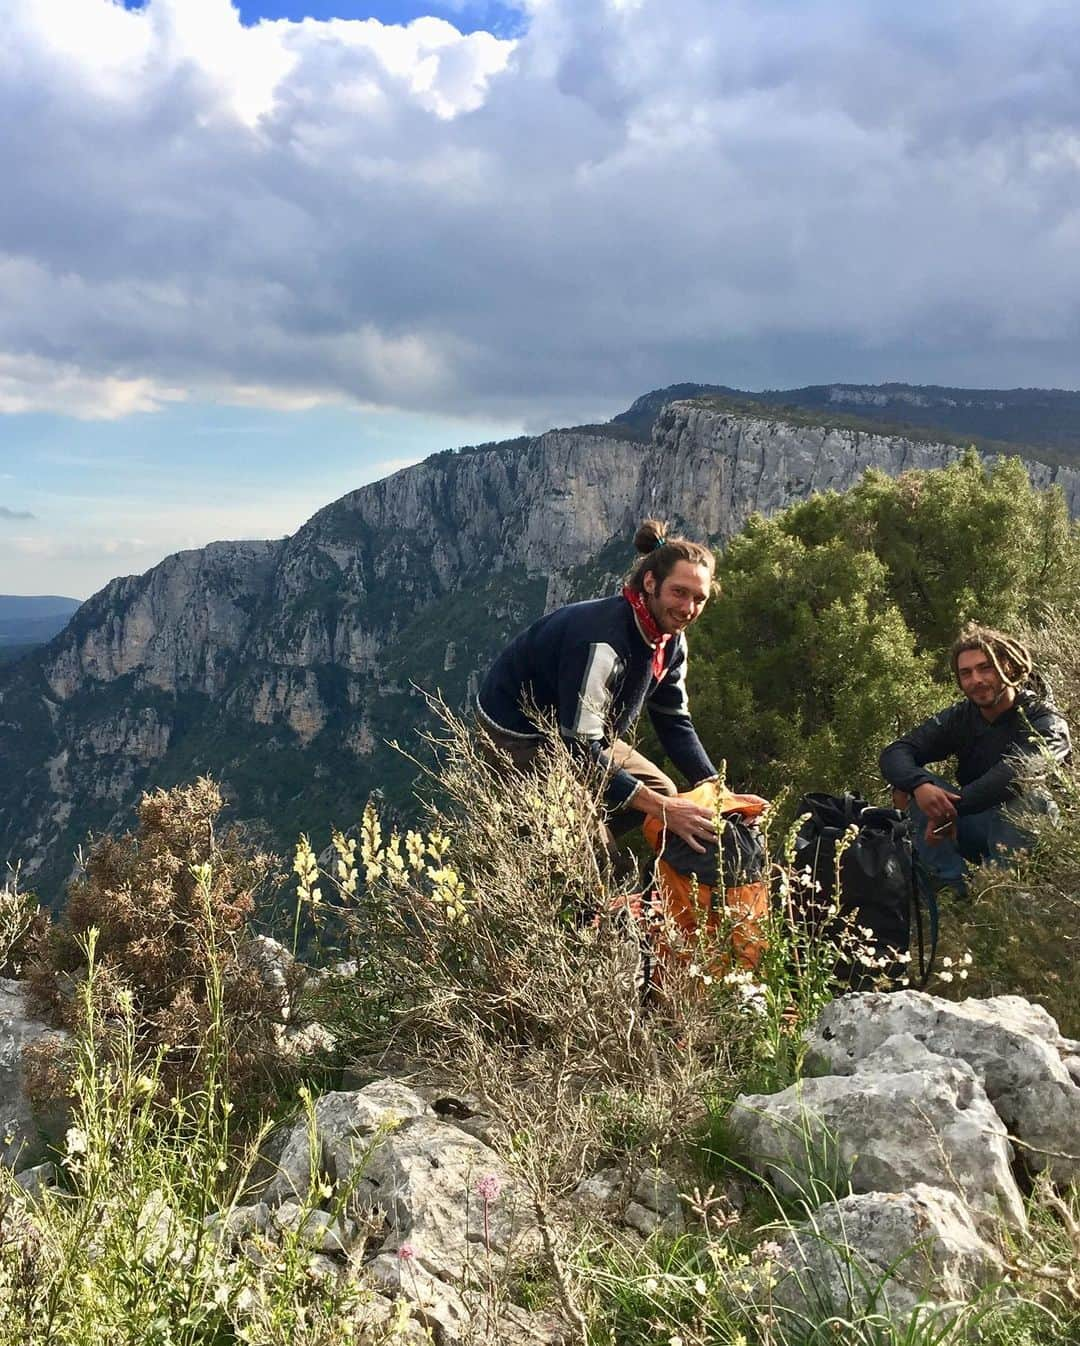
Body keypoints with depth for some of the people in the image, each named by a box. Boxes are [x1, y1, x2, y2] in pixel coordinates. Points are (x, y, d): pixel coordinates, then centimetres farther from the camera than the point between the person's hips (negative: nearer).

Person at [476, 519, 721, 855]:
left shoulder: (670, 639, -8)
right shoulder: (602, 643, -36)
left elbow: (675, 722, 2)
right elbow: (580, 751, -37)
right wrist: (662, 809, -38)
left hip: (578, 734, 9)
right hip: (518, 735, -9)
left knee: (661, 790, 7)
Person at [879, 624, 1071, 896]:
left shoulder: (1044, 722, -15)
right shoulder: (959, 718, -2)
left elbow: (1018, 772, -36)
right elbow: (894, 753, -12)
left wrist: (949, 810, -37)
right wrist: (918, 785, -35)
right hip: (977, 828, 5)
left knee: (1024, 796, -35)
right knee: (920, 785, -16)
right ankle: (951, 889, -21)